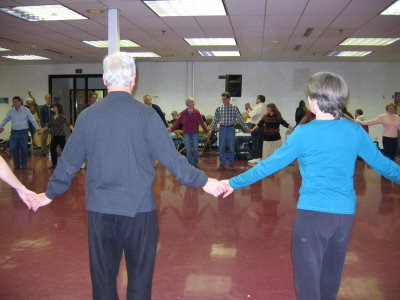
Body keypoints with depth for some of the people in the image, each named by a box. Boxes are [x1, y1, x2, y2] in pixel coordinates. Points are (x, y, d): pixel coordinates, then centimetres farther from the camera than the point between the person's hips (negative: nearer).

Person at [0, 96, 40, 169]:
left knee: (24, 149, 3)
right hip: (14, 132, 3)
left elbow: (32, 120, -2)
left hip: (23, 132, -3)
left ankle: (23, 164, 14)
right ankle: (16, 164, 15)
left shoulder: (26, 110, -2)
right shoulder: (11, 111, 6)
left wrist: (37, 128, -10)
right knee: (14, 149, 3)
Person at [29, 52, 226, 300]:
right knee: (140, 274, 13)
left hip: (99, 208, 3)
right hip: (139, 208, -2)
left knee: (103, 274, 16)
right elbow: (170, 158, -12)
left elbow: (69, 162, 5)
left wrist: (50, 193, 20)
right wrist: (203, 182, -1)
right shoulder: (146, 114, -11)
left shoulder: (87, 115, -2)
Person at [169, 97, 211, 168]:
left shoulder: (197, 112, -1)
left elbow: (201, 122, -2)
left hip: (195, 133, 0)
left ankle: (196, 164, 19)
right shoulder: (183, 113, 0)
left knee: (195, 149, 3)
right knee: (188, 150, 3)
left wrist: (207, 131, -7)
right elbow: (178, 122, -1)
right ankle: (191, 164, 13)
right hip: (186, 133, 0)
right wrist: (171, 128, -10)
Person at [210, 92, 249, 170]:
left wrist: (245, 128, -5)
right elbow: (215, 120, 6)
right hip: (222, 128, 1)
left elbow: (240, 118, -2)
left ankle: (231, 164, 17)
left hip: (231, 128, -1)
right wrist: (211, 129, 5)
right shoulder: (219, 108, 0)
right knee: (221, 147, 5)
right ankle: (222, 164, 15)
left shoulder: (234, 108, -4)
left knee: (231, 147, 5)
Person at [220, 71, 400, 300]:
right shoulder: (356, 131, -1)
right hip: (345, 214, 5)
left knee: (308, 278, 8)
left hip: (312, 213, -5)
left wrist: (234, 183, 0)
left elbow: (269, 165, -9)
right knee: (331, 277, 22)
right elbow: (382, 163, 10)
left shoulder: (304, 133, -12)